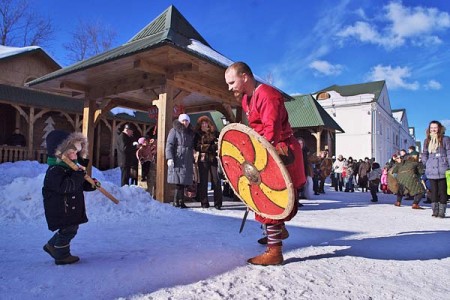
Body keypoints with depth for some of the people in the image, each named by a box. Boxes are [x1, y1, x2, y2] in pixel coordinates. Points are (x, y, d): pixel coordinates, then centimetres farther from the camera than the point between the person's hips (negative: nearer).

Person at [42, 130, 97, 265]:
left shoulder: (70, 166, 11)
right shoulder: (55, 170, -22)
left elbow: (79, 184, 20)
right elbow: (65, 187, -34)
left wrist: (90, 185, 4)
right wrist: (79, 174, -33)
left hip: (72, 206, 10)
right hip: (61, 208, -10)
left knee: (71, 228, 20)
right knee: (68, 230, 1)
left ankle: (52, 245, 38)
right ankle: (61, 256, 19)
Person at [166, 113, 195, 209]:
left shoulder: (190, 133, 21)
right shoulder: (174, 131, 3)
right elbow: (169, 145, -5)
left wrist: (193, 160, 22)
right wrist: (170, 158, -15)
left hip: (187, 162, 5)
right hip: (177, 160, -5)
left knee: (183, 182, 4)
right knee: (179, 182, -11)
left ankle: (180, 202, 9)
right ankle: (176, 201, -4)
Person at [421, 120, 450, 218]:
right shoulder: (427, 140, 14)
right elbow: (424, 154, 19)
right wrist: (425, 164, 8)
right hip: (431, 170, 3)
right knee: (434, 191, 6)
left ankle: (442, 211, 7)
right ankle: (435, 210, 11)